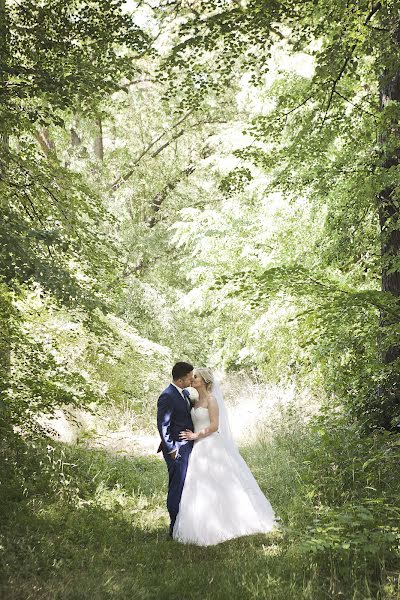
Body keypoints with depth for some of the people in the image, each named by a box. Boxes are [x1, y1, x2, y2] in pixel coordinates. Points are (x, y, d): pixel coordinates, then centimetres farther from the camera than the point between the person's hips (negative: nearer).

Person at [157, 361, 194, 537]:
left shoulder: (185, 393, 11)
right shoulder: (167, 397, -17)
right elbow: (162, 426, -18)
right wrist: (171, 450, -16)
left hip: (188, 448, 9)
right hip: (177, 450, -9)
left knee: (186, 488, 16)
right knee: (177, 488, 0)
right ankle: (175, 528, 9)